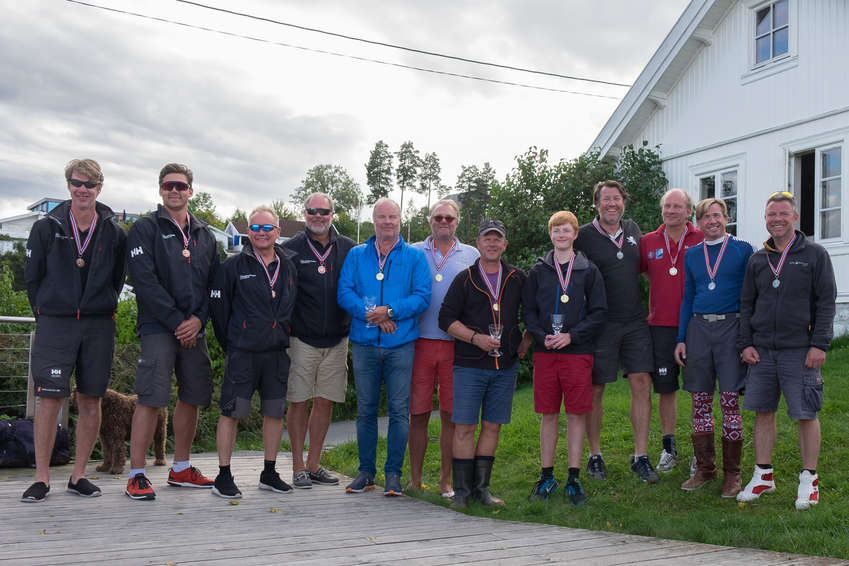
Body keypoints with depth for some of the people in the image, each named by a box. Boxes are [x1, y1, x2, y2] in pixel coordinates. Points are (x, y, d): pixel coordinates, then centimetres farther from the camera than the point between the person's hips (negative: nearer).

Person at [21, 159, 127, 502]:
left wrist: (100, 311, 6)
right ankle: (42, 478, 4)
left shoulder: (114, 233, 6)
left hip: (99, 326, 2)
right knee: (50, 398, -6)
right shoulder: (46, 228, 3)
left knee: (91, 400, 4)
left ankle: (79, 476, 15)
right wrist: (47, 316, 5)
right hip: (54, 325, -1)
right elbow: (32, 278, 7)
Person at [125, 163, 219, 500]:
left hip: (195, 329, 6)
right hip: (158, 327, -5)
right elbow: (145, 281, -10)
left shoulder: (204, 235, 16)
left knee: (192, 397, 9)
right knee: (150, 398, -10)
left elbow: (214, 282, 12)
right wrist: (176, 321, -14)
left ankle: (181, 469, 22)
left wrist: (199, 318, -5)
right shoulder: (146, 228, 0)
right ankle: (136, 475, -3)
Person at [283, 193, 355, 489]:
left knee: (325, 401, 7)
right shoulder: (291, 248, 0)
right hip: (301, 338, -3)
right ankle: (298, 467, 12)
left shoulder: (348, 249, 6)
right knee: (299, 402, 1)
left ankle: (314, 465, 19)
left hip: (336, 339, 3)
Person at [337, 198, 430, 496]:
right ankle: (366, 471, 17)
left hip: (400, 345, -1)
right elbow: (344, 292, 1)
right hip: (365, 344, 2)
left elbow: (422, 297, -3)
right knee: (366, 410, 7)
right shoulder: (356, 255, 12)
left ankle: (394, 473, 9)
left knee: (399, 410, -1)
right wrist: (370, 314, -14)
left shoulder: (415, 257, 7)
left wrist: (390, 311, -16)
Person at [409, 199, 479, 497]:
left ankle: (446, 480, 15)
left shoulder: (472, 256, 11)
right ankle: (415, 479, 13)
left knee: (451, 414, 4)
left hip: (457, 345, 0)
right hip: (420, 341, 0)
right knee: (418, 413, 2)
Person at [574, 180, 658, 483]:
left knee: (642, 384, -1)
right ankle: (594, 456, 17)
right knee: (595, 390, 3)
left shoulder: (633, 230, 10)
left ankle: (640, 457, 8)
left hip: (635, 321, 4)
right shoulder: (583, 236, -5)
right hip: (600, 323, -4)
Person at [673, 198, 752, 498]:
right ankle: (705, 468, 15)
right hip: (698, 328, 4)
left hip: (731, 328, -3)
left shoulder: (743, 250, 4)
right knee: (700, 401, 5)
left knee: (730, 401, -4)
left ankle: (732, 473, 6)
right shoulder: (692, 255, 15)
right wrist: (681, 339, 10)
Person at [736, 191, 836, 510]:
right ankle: (763, 475, 18)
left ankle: (809, 480, 13)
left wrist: (819, 344, -9)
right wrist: (745, 344, 5)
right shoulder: (757, 260, 12)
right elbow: (746, 305, 14)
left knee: (806, 414, 0)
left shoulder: (815, 255, 1)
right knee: (763, 412, 7)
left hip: (800, 350, -4)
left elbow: (826, 302, -2)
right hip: (762, 351, 4)